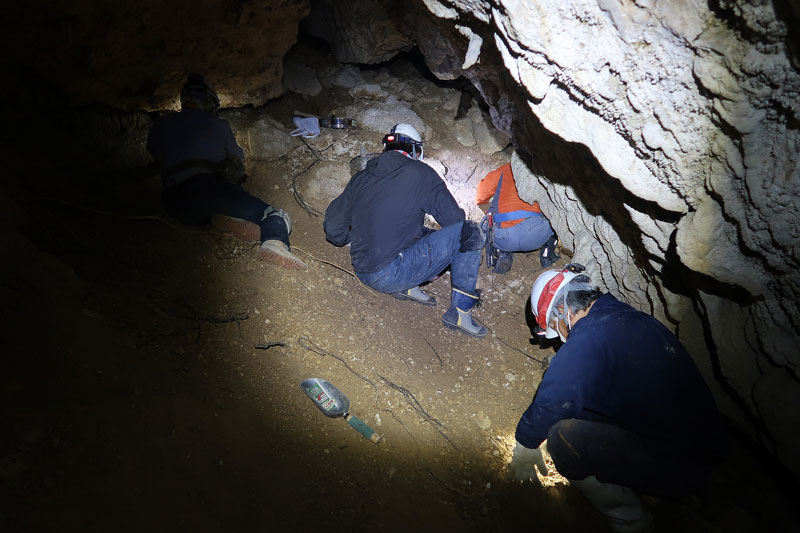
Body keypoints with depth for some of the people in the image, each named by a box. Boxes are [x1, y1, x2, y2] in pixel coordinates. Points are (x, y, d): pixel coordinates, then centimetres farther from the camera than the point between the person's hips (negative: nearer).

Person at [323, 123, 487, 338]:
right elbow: (454, 218, -3)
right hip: (392, 275, -7)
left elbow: (333, 226, 14)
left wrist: (354, 240, 36)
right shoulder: (421, 173, -2)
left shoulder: (360, 178, 12)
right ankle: (460, 311, 0)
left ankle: (408, 288, 11)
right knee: (470, 232, 0)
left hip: (363, 273, 7)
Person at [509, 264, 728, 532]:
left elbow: (554, 401, -15)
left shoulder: (589, 339, -21)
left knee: (563, 436, -17)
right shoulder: (633, 318, 8)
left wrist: (525, 445, 4)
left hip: (675, 470, -9)